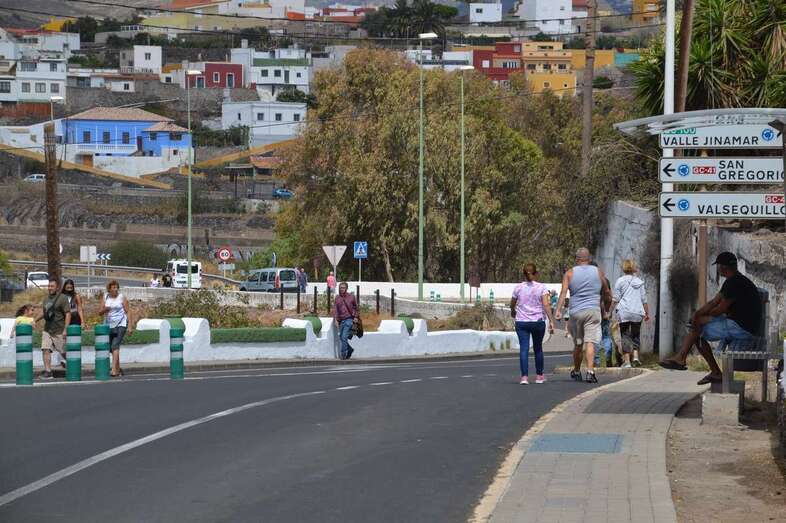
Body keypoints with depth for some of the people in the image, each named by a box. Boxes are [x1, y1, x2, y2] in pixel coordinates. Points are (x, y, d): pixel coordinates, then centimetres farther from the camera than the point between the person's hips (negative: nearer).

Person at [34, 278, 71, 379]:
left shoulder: (62, 298, -8)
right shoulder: (46, 298, 13)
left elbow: (68, 314, -12)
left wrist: (65, 329, -18)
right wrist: (34, 320, 13)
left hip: (59, 331, -6)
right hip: (47, 330, 6)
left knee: (63, 351, 4)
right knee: (45, 350, -7)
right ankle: (47, 371, -6)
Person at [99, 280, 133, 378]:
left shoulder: (122, 298, -2)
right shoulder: (106, 298, 8)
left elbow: (128, 312, -2)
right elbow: (100, 312, 8)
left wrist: (130, 326, -8)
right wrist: (104, 310, -16)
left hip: (120, 325, -5)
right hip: (109, 326, 5)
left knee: (115, 346, -19)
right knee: (111, 348, 12)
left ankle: (114, 370, -26)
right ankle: (118, 369, 28)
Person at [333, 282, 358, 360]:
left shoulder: (351, 297, 0)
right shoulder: (337, 298, 6)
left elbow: (356, 307, 12)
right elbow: (335, 309, 2)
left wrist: (355, 317, 5)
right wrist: (336, 320, -8)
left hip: (349, 319, -4)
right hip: (341, 320, 4)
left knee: (344, 337, -13)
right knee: (341, 337, 9)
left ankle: (343, 354, -6)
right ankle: (350, 349, 32)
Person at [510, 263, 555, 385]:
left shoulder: (518, 288, 3)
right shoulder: (541, 287, -3)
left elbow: (512, 304, 15)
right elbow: (546, 305, -12)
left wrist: (513, 313, 36)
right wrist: (551, 321, -11)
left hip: (521, 322, 0)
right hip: (538, 322, 0)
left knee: (524, 348, -4)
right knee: (538, 348, 15)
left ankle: (524, 376, -16)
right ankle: (539, 376, 23)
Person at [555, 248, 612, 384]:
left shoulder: (569, 273, 4)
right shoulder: (598, 272, 7)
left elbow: (563, 292, -9)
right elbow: (607, 293, 15)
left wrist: (558, 310, -14)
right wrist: (608, 308, 30)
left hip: (576, 312, 1)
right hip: (593, 311, -1)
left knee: (578, 344, 14)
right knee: (590, 342, -8)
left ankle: (576, 372, 30)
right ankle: (590, 371, -23)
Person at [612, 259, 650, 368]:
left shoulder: (620, 281, 0)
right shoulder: (639, 282, 10)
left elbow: (616, 299, -2)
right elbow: (644, 300, 11)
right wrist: (647, 313, 18)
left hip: (624, 312, -3)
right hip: (637, 313, 3)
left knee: (625, 335, 0)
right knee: (636, 335, 14)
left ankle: (627, 361, -5)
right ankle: (636, 357, -2)